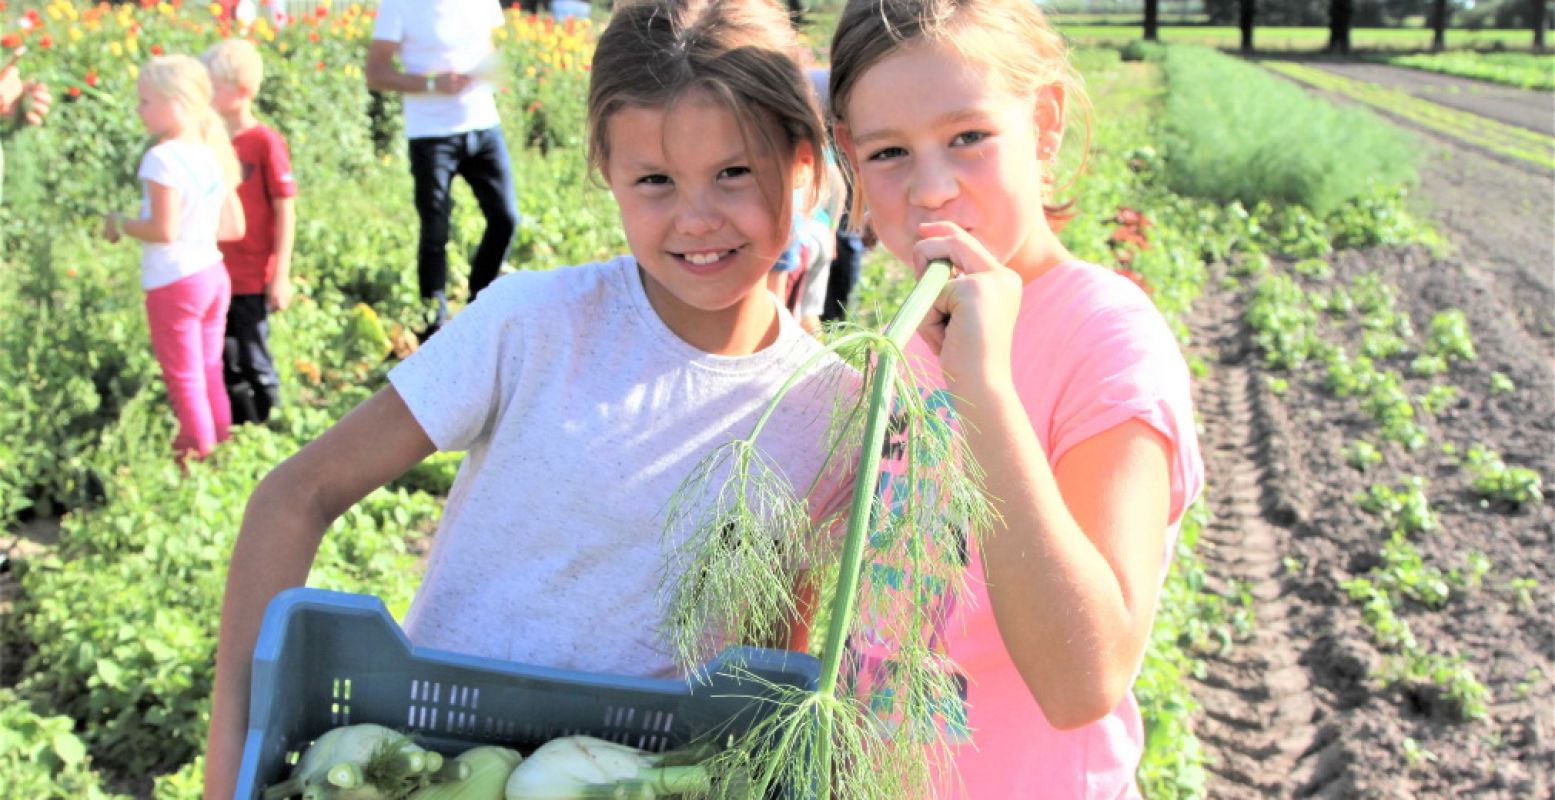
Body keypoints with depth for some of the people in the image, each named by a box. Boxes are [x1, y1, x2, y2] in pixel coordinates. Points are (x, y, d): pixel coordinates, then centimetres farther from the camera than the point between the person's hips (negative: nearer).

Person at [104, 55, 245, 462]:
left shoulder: (162, 158, -18)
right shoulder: (213, 154, 6)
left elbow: (163, 230, -21)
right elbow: (234, 228, 8)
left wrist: (120, 223, -6)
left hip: (174, 282, -8)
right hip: (213, 274, 8)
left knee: (183, 379, 2)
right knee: (210, 373, 18)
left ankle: (199, 451, 6)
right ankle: (221, 442, 25)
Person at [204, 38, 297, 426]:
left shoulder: (265, 142, -11)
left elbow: (286, 211, -10)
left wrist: (281, 277, -11)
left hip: (253, 280, -5)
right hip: (214, 278, 5)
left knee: (254, 364, 4)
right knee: (224, 365, 13)